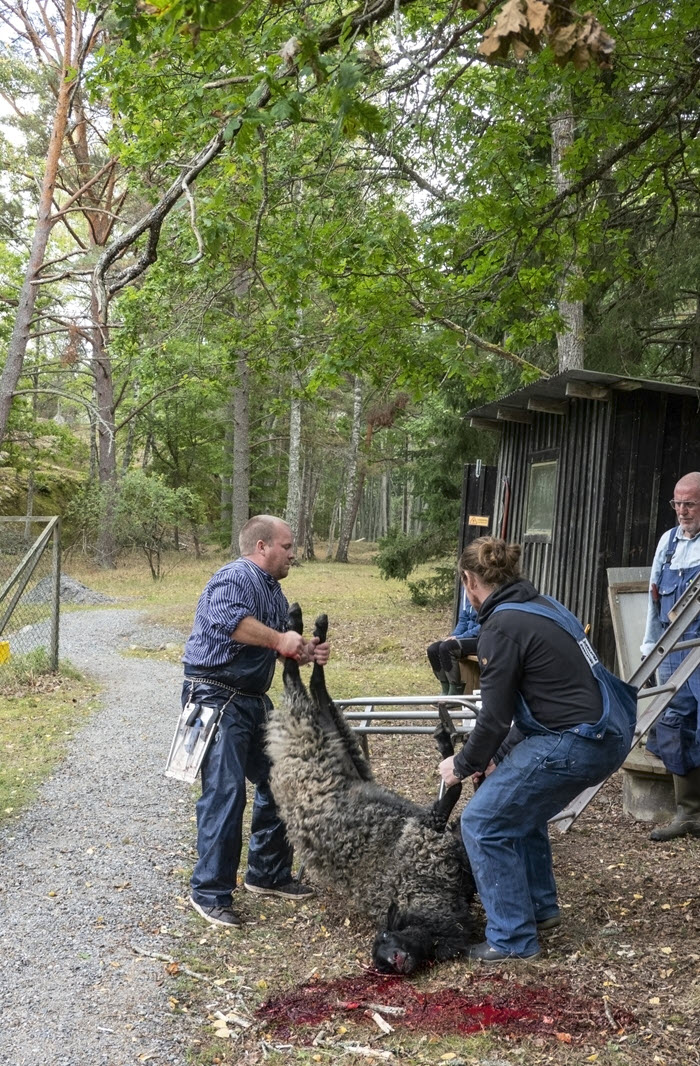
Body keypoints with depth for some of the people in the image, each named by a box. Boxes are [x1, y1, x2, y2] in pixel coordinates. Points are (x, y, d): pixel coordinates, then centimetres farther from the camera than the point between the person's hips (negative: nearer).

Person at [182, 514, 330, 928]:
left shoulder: (274, 591, 16)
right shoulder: (234, 579, -15)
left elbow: (283, 649, 19)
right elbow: (228, 619, -37)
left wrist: (306, 651, -2)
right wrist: (278, 639, -29)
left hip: (254, 700, 10)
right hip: (218, 699, -10)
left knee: (276, 784, 14)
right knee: (226, 794, -12)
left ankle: (269, 874, 29)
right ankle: (210, 892, -2)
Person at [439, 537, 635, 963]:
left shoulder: (503, 626, -12)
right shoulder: (540, 607, 16)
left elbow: (495, 717, -11)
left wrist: (464, 765, 6)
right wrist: (499, 757, 23)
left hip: (577, 742, -10)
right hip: (610, 734, 10)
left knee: (484, 822, 0)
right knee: (519, 803, 28)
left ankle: (513, 939, 6)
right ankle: (540, 908, 35)